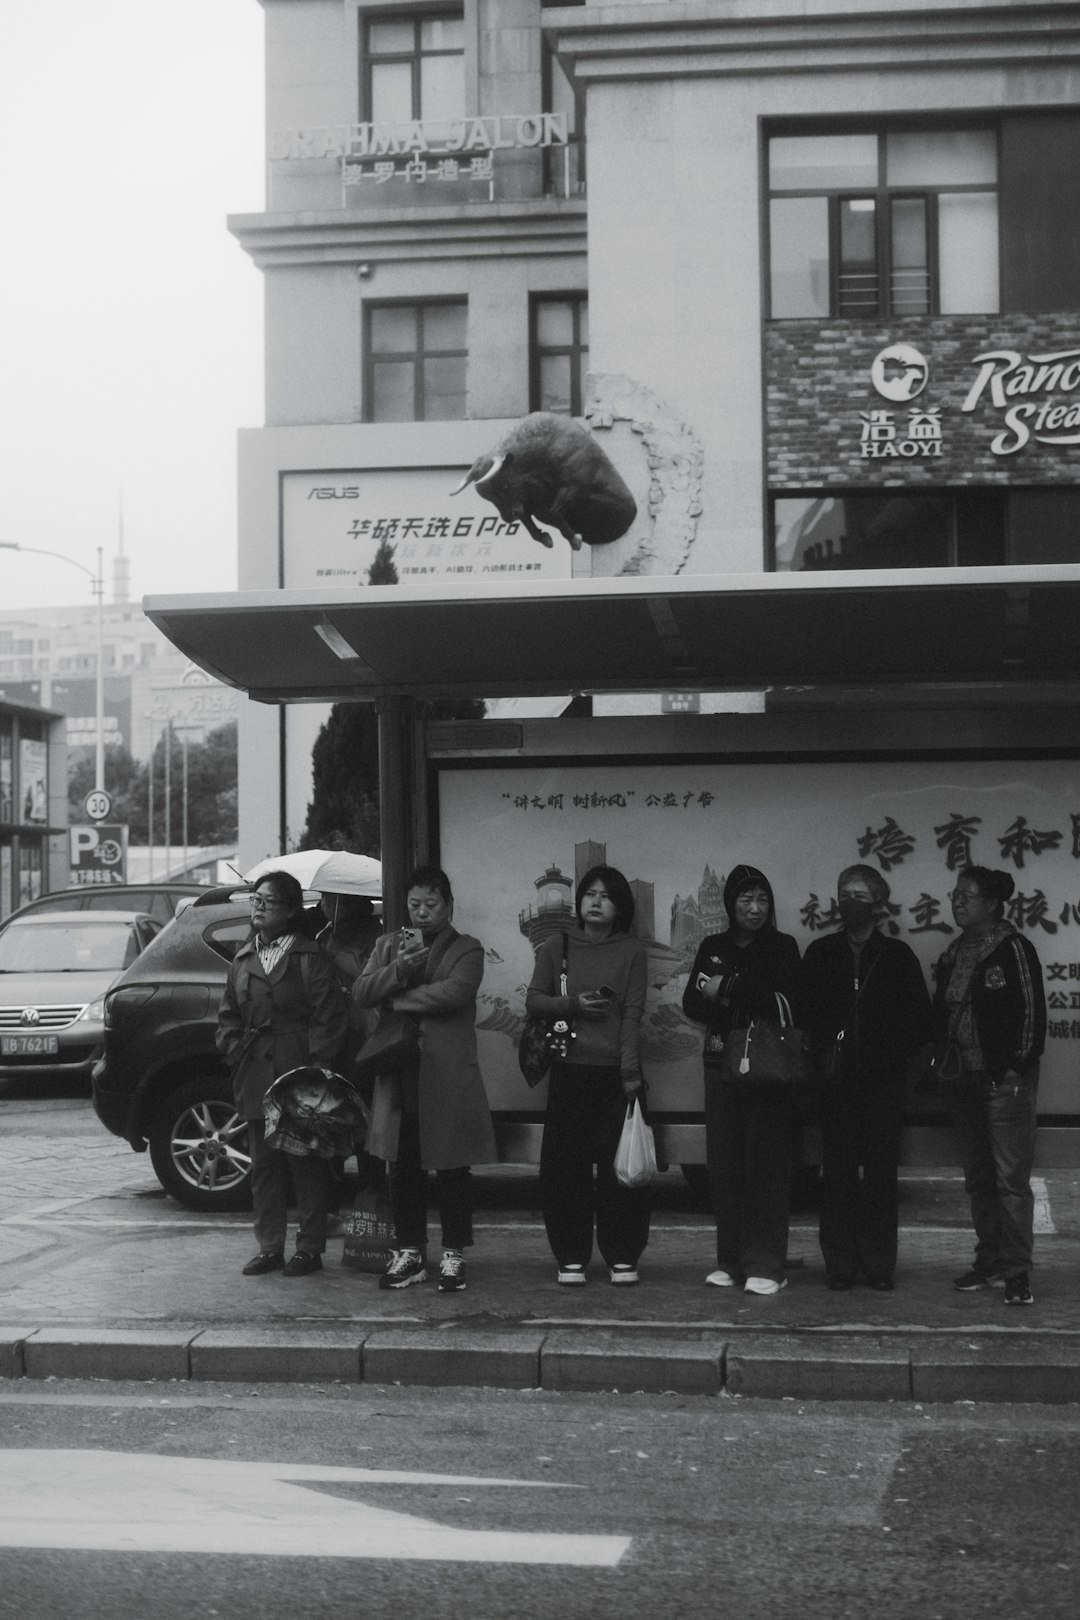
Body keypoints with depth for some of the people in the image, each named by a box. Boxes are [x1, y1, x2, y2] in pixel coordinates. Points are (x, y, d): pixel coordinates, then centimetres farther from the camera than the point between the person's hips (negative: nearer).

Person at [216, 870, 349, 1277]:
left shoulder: (310, 957, -3)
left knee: (305, 1163, 0)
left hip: (299, 1075, -6)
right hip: (255, 1077, 6)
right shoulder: (243, 958, 15)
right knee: (263, 1164, 9)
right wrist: (235, 1052, 4)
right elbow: (228, 1014, 19)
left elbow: (329, 1016, -7)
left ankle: (310, 1248, 7)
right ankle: (270, 1247, 16)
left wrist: (316, 1066, -12)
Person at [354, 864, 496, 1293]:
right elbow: (360, 992, 2)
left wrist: (395, 999, -9)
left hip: (449, 1075, -4)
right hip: (398, 1074, 4)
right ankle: (409, 1252, 18)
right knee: (403, 1167, 8)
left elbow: (455, 992, -17)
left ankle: (453, 1255, 9)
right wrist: (400, 968, -13)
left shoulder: (466, 949, 2)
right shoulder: (389, 945, 15)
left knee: (451, 1169, 1)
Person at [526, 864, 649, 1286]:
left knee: (620, 1165, -1)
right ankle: (570, 1256, 11)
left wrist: (630, 1071, -9)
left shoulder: (631, 950, 4)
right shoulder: (557, 946, 9)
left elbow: (633, 1014, -2)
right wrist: (572, 1005, -9)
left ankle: (622, 1256, 10)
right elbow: (533, 1001, 8)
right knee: (565, 1165, 1)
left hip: (616, 1072, -1)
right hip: (569, 1069, 1)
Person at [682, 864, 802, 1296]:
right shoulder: (713, 947, 13)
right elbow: (691, 1004, 5)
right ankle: (730, 1261, 11)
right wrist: (751, 1002, -9)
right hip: (722, 1063, 3)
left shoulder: (783, 947, 3)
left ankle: (764, 1266, -3)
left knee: (766, 1166, -6)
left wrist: (727, 991, -9)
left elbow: (784, 1002, -10)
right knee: (723, 1164, 3)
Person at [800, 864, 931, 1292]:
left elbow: (919, 1018, 6)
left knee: (880, 1174, 0)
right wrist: (821, 1056, -6)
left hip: (882, 1081, -1)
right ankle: (840, 1264, 5)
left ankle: (879, 1266, 5)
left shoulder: (897, 956, 6)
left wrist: (894, 1059, -5)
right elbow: (804, 1012, 7)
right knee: (837, 1173, 0)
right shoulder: (819, 953, 10)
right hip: (836, 1082, 1)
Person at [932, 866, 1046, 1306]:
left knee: (1011, 1176, -8)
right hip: (963, 1079, 7)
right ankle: (990, 1264, 19)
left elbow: (1031, 1011, -9)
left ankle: (1016, 1272, -6)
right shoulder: (953, 955, 14)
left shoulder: (1014, 949, -6)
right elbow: (941, 1013, 18)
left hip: (1005, 1077, -7)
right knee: (978, 1178, 11)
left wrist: (1017, 1068, -13)